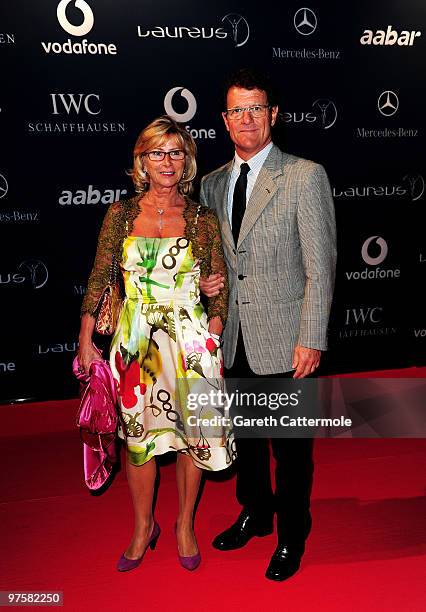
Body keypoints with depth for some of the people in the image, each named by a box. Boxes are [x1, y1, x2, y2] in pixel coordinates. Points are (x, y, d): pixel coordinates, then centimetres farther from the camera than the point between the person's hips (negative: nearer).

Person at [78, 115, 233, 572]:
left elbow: (219, 291, 1)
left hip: (189, 341, -1)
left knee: (190, 432, 9)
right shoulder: (120, 214, 1)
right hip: (135, 342, 1)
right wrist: (85, 341, 0)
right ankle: (143, 527, 34)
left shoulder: (203, 219, -1)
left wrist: (212, 345, -7)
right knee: (137, 436, 11)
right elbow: (98, 279, 4)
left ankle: (185, 525, 33)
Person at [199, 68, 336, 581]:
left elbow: (320, 264, -11)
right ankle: (255, 514, 42)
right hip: (235, 340, 5)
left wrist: (312, 340, -15)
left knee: (290, 446, 7)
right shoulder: (212, 183, 10)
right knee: (246, 435, 20)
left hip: (283, 342, -5)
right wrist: (209, 280, -2)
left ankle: (291, 535, 29)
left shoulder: (304, 176, -8)